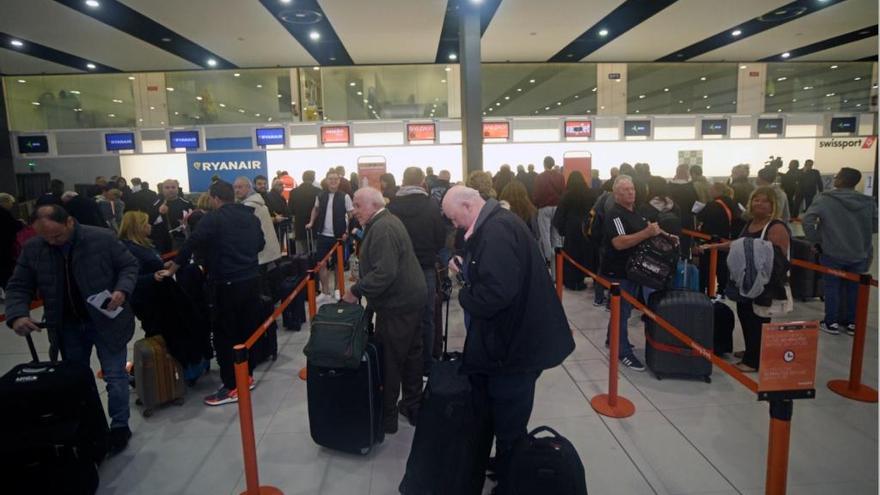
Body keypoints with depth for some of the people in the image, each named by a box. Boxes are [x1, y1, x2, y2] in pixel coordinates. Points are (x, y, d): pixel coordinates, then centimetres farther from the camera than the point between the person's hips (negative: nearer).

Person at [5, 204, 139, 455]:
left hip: (106, 321, -4)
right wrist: (17, 315, -17)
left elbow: (129, 265, -5)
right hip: (67, 326, 4)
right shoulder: (33, 249, -5)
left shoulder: (103, 238, -15)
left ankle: (119, 426, 19)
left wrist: (122, 290, -23)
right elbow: (18, 286, 1)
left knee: (115, 376, 3)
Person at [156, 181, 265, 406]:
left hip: (227, 283, -7)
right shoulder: (251, 216, 12)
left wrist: (172, 269, -5)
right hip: (251, 279, 7)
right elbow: (260, 244, 21)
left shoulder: (213, 217, -8)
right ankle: (247, 376, 25)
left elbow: (192, 243, -14)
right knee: (248, 329, 15)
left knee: (225, 334, 1)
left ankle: (231, 387, 5)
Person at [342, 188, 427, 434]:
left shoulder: (382, 229, -20)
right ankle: (412, 406, 32)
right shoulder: (387, 222, 13)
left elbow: (384, 272, -29)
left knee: (389, 360, 1)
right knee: (411, 353, 18)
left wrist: (356, 291, -21)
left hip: (396, 304, -11)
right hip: (410, 298, 11)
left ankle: (387, 415, 14)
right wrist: (361, 284, 10)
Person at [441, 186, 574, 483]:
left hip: (515, 342, -11)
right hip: (512, 336, 11)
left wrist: (464, 297, -17)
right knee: (504, 414, 24)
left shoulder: (496, 230, -25)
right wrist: (465, 269, 6)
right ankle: (508, 466, 42)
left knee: (508, 422, 9)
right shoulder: (493, 224, 9)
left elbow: (498, 290, -34)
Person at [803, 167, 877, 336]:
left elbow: (807, 220, -20)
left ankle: (831, 322, 16)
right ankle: (852, 322, 26)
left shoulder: (825, 199, -13)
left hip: (832, 253, -3)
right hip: (859, 254, 3)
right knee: (854, 288, 16)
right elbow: (875, 226, 3)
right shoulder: (868, 202, -2)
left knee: (832, 287, 9)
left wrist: (815, 240, -8)